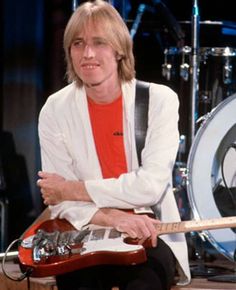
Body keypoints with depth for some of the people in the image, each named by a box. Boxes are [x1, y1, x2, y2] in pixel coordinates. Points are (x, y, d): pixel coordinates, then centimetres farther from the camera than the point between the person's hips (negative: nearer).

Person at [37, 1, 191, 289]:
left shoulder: (159, 100, -5)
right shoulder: (55, 110, -1)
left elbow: (151, 185, -15)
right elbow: (59, 201, -6)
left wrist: (72, 189, -13)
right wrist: (115, 218, -22)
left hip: (150, 237, -1)